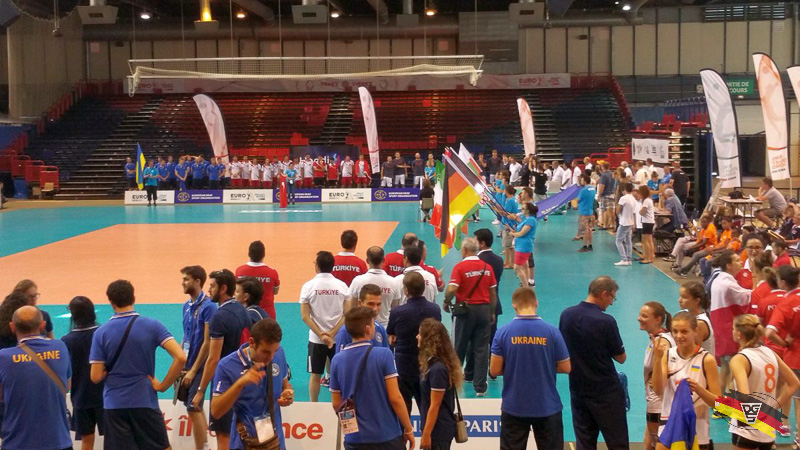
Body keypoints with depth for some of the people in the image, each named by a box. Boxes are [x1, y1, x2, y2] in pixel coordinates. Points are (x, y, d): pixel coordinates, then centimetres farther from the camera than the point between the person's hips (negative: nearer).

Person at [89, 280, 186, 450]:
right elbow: (180, 358, -16)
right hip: (145, 402, 0)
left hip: (114, 405, 1)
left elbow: (96, 377, -6)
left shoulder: (101, 332, -4)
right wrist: (163, 385, -6)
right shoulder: (152, 326, -5)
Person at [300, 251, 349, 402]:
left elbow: (305, 316, -10)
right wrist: (332, 333, -8)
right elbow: (347, 314, -6)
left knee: (315, 375, 10)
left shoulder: (308, 286, -7)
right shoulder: (342, 286, -3)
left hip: (316, 339, -1)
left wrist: (321, 335, -10)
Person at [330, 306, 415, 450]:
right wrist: (408, 429, -2)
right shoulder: (383, 355, -12)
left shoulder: (337, 360, -2)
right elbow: (395, 398, -13)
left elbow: (336, 404, 4)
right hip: (387, 436, -3)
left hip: (355, 438, 3)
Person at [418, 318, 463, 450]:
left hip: (439, 429, -9)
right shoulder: (432, 363, 5)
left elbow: (435, 406, -20)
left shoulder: (437, 369, -22)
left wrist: (426, 434, -16)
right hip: (440, 427, 9)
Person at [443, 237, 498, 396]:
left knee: (459, 348, 11)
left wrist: (447, 303, -1)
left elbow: (451, 289, -20)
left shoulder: (460, 267, -11)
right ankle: (480, 386, 6)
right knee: (481, 349, 6)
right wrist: (492, 312, 16)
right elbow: (493, 292, 6)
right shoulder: (487, 267, 1)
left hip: (465, 310, -3)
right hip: (484, 310, 3)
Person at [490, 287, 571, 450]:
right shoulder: (552, 332, -9)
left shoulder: (503, 332, -9)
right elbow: (565, 368, -2)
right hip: (547, 407, 0)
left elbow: (494, 370, -6)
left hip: (514, 407, 0)